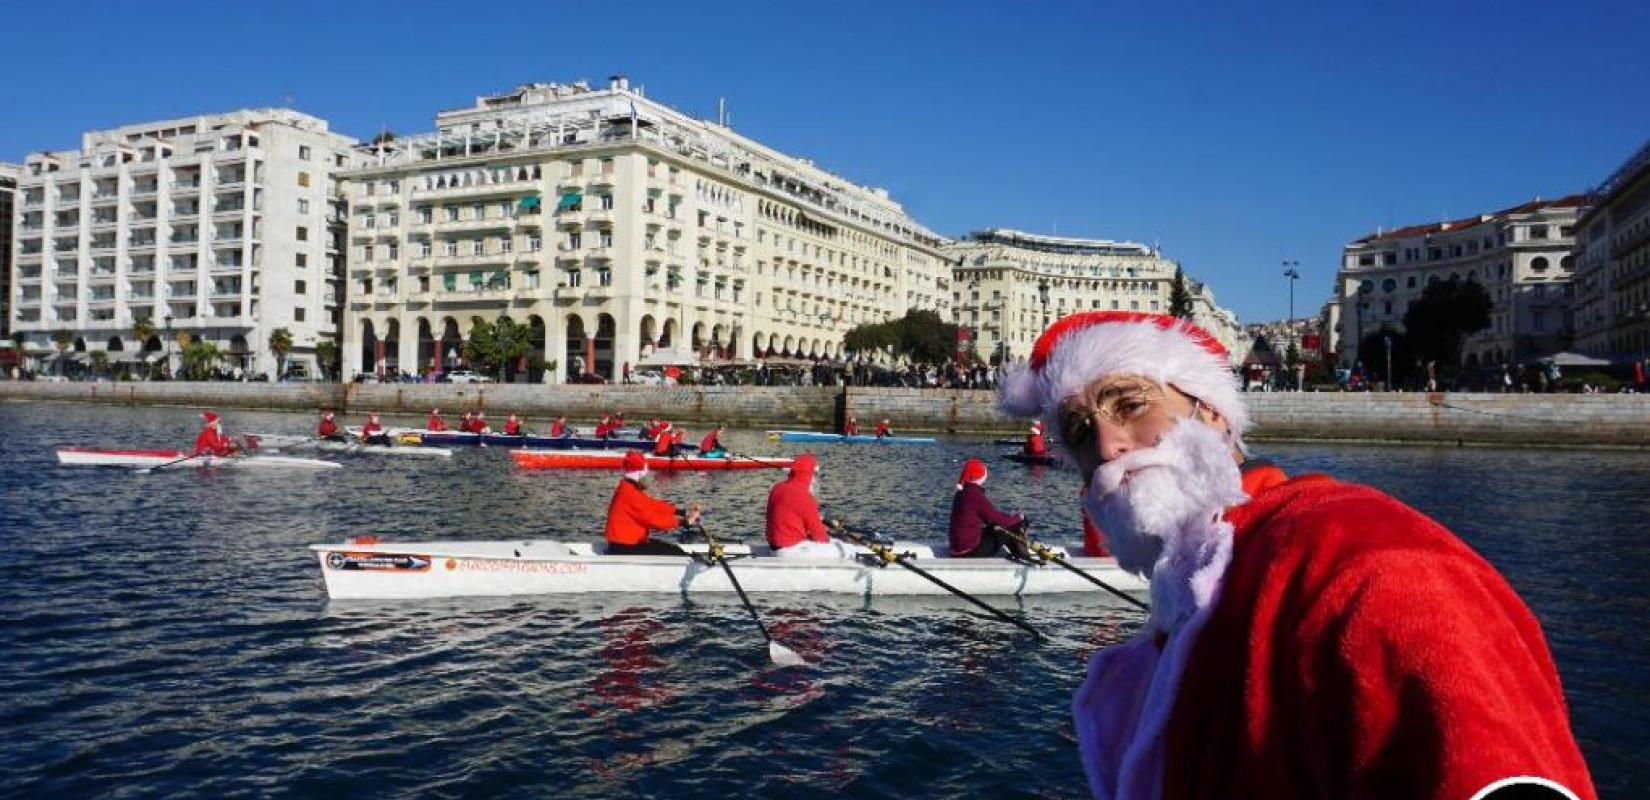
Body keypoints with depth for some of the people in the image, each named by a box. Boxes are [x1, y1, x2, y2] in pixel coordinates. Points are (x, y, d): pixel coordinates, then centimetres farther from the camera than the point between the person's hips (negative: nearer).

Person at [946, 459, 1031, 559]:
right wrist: (1017, 517, 4)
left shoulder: (960, 494, 8)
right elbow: (996, 517, -14)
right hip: (970, 551, -9)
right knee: (1010, 531, 1)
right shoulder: (976, 496, -20)